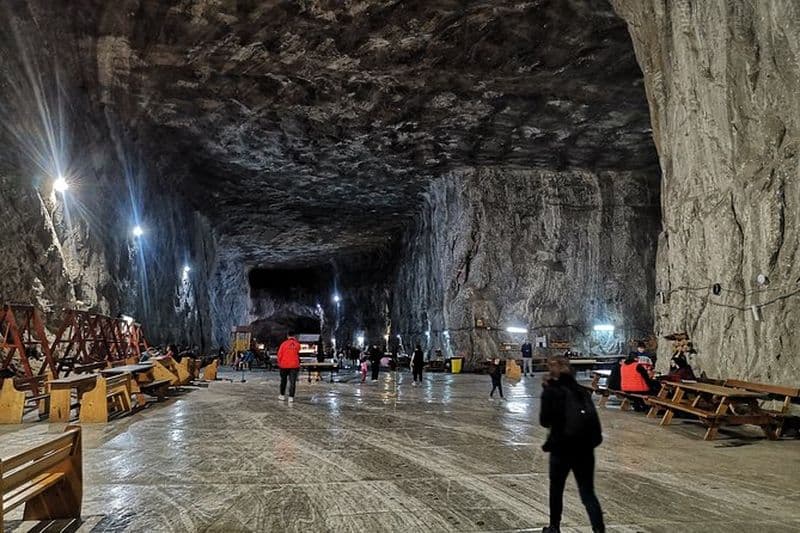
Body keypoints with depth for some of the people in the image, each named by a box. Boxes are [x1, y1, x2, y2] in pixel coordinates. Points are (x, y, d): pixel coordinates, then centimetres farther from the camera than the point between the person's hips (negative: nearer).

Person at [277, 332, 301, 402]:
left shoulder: (284, 344, -7)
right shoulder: (297, 344, -3)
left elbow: (279, 355, -3)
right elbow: (298, 354, 5)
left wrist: (279, 363, 10)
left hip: (284, 365, 0)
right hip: (294, 365, 0)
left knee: (283, 381, 17)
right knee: (292, 382, 3)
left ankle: (282, 395, 24)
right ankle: (291, 397, -1)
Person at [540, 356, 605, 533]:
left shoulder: (551, 391, -5)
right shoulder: (581, 390, 10)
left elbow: (545, 421, -5)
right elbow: (592, 417, 9)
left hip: (562, 447, -3)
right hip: (585, 447, 4)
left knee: (556, 489, 17)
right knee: (588, 492, 8)